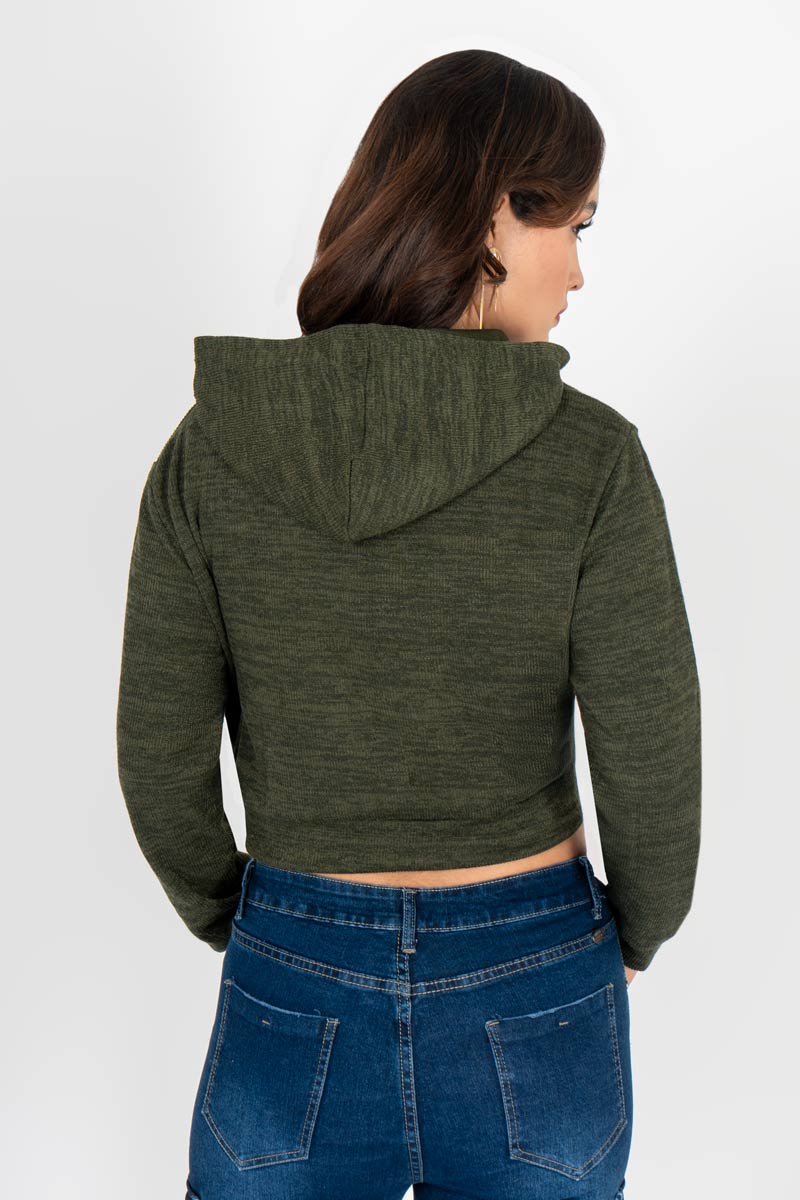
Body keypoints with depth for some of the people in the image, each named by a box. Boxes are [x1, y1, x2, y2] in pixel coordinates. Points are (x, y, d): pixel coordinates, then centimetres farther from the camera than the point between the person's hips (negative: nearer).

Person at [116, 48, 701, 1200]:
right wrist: (630, 941, 10)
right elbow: (653, 774, -11)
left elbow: (160, 760, -6)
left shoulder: (210, 447, -11)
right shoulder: (592, 458, -16)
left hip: (295, 1000, 1)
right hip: (532, 1005, 0)